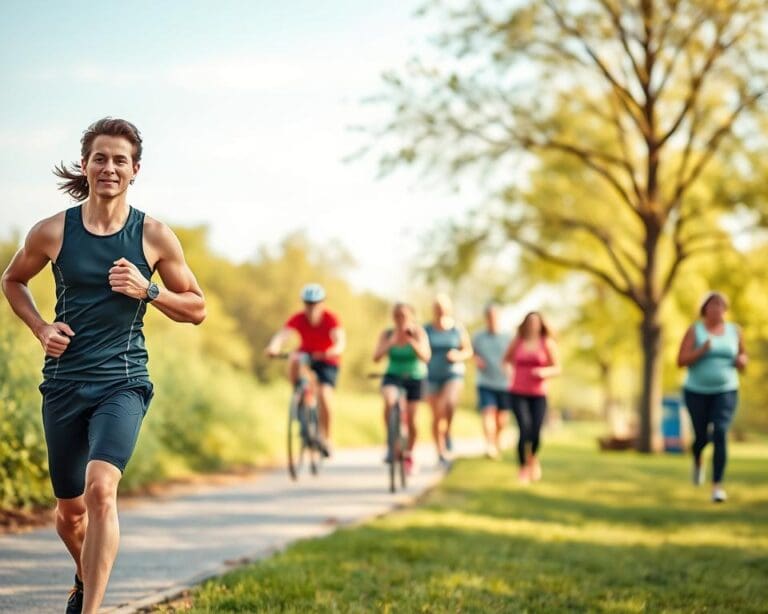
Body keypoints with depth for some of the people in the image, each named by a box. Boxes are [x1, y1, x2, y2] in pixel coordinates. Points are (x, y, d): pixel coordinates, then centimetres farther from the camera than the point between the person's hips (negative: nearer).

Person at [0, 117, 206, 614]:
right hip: (64, 382, 2)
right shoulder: (53, 232, 0)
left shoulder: (155, 236, -2)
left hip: (123, 382, -2)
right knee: (71, 508, 13)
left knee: (101, 488, -25)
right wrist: (40, 328, 1)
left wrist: (147, 290, -12)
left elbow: (197, 308, 6)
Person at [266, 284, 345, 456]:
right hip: (306, 354, 2)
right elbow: (282, 335, -34)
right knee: (294, 360, -34)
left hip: (327, 360, -2)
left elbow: (341, 341, -37)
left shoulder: (331, 319, -23)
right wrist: (274, 347, -56)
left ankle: (326, 437, -3)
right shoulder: (298, 319, -19)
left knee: (324, 394, -21)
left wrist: (333, 351, -60)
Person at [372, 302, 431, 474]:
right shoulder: (387, 334, -10)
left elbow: (426, 357, -26)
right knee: (389, 400, -31)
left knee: (411, 418, -1)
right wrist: (391, 343, -35)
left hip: (415, 378, 0)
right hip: (393, 376, 0)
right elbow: (376, 357, -20)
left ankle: (409, 456, 22)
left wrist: (412, 342, -42)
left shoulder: (418, 333, -14)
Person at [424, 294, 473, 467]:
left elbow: (468, 351, 7)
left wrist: (459, 356, -12)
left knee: (449, 403, -29)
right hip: (432, 376, 1)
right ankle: (441, 453, 16)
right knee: (437, 415, 4)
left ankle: (447, 433, -4)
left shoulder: (458, 329, -1)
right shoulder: (427, 330, -1)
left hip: (453, 374, -1)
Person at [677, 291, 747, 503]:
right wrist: (702, 350, -24)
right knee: (701, 437, 7)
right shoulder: (694, 330, -5)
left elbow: (743, 356, 18)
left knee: (720, 434, -18)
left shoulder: (734, 331, 3)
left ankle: (717, 485, -16)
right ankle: (697, 460, 45)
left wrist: (742, 360, -6)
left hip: (725, 392, 1)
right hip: (697, 392, -1)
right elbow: (681, 361, -10)